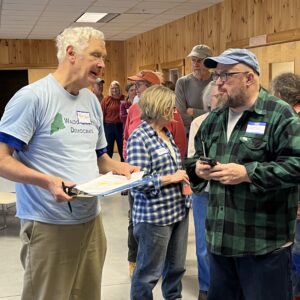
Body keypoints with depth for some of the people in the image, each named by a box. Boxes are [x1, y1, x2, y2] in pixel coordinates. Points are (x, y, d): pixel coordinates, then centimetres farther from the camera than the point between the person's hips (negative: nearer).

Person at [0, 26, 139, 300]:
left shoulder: (92, 101, 10)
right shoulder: (32, 97, -14)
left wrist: (119, 167, -2)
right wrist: (47, 181, -29)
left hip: (91, 220, 7)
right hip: (49, 225, -7)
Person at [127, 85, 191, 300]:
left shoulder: (167, 133, 11)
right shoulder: (139, 138, -14)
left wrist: (183, 174, 7)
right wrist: (170, 178, -18)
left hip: (178, 210, 8)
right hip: (154, 215, -8)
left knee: (176, 266, 19)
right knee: (149, 271, 6)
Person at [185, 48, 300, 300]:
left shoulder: (279, 114, -10)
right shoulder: (214, 119, 13)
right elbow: (196, 158, 23)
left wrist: (247, 173, -23)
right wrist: (197, 168, -1)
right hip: (220, 237, 7)